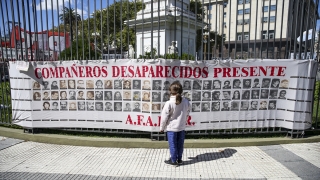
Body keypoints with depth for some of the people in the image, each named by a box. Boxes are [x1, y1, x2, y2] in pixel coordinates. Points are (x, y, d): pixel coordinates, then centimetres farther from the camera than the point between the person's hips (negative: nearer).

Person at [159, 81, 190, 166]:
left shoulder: (169, 103, -20)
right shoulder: (186, 101, -6)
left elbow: (164, 117, -14)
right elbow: (187, 114, 7)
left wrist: (162, 127, 0)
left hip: (171, 128, -4)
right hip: (182, 127, 4)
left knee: (173, 145, 9)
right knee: (180, 144, 16)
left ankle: (173, 160, 20)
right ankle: (179, 159, 28)